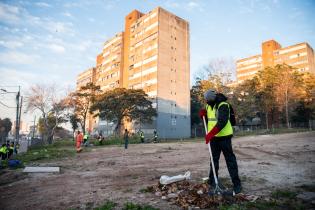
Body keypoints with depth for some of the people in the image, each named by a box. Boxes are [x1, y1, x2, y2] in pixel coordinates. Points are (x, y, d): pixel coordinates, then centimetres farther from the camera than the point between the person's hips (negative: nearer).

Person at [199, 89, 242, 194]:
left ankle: (236, 183, 9)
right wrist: (203, 114, -4)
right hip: (213, 137, 7)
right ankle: (212, 180, 29)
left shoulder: (223, 105, -17)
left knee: (230, 159, -1)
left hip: (224, 136, -7)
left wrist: (210, 134, -34)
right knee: (214, 159, 16)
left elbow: (222, 122, -28)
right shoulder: (208, 106, 8)